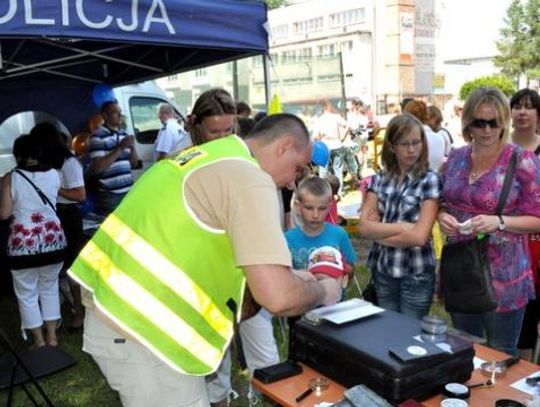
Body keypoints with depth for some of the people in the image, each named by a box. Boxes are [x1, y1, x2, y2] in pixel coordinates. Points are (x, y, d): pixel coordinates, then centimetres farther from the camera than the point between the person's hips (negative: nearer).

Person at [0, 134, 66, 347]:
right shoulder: (54, 175, 1)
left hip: (23, 242, -3)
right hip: (52, 239, 3)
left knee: (27, 294, 11)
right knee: (49, 288, 18)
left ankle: (39, 341, 17)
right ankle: (52, 336, 24)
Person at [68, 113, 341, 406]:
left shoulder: (212, 156, 13)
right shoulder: (249, 178, -16)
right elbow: (278, 297, -23)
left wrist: (286, 276, 22)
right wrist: (322, 292, -1)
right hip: (139, 329, -9)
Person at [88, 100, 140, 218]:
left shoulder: (124, 134, 12)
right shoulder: (98, 137, -10)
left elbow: (134, 164, 15)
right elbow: (97, 168, -18)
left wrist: (132, 146, -4)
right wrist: (120, 148, -19)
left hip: (128, 192, 7)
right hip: (110, 195, -7)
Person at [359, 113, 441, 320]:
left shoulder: (429, 180, -10)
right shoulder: (379, 179, 1)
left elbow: (419, 236, -18)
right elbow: (363, 226, -7)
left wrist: (378, 230, -9)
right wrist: (402, 227, -17)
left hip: (416, 274, -3)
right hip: (382, 271, 4)